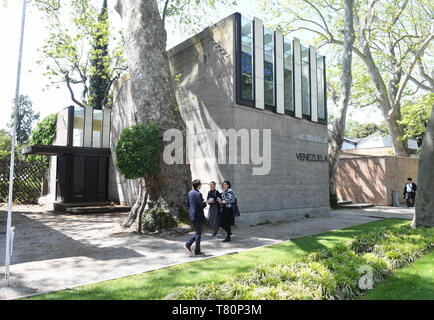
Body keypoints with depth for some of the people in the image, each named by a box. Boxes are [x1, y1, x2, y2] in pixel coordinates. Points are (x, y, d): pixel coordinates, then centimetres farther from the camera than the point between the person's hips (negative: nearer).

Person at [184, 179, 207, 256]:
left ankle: (188, 244, 15)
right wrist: (205, 203, -2)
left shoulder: (190, 192, 6)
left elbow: (187, 204, 13)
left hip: (192, 215, 8)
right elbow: (202, 206, -22)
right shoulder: (198, 194, -19)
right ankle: (197, 251, 12)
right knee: (198, 233, 3)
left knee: (197, 232, 21)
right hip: (198, 216, -8)